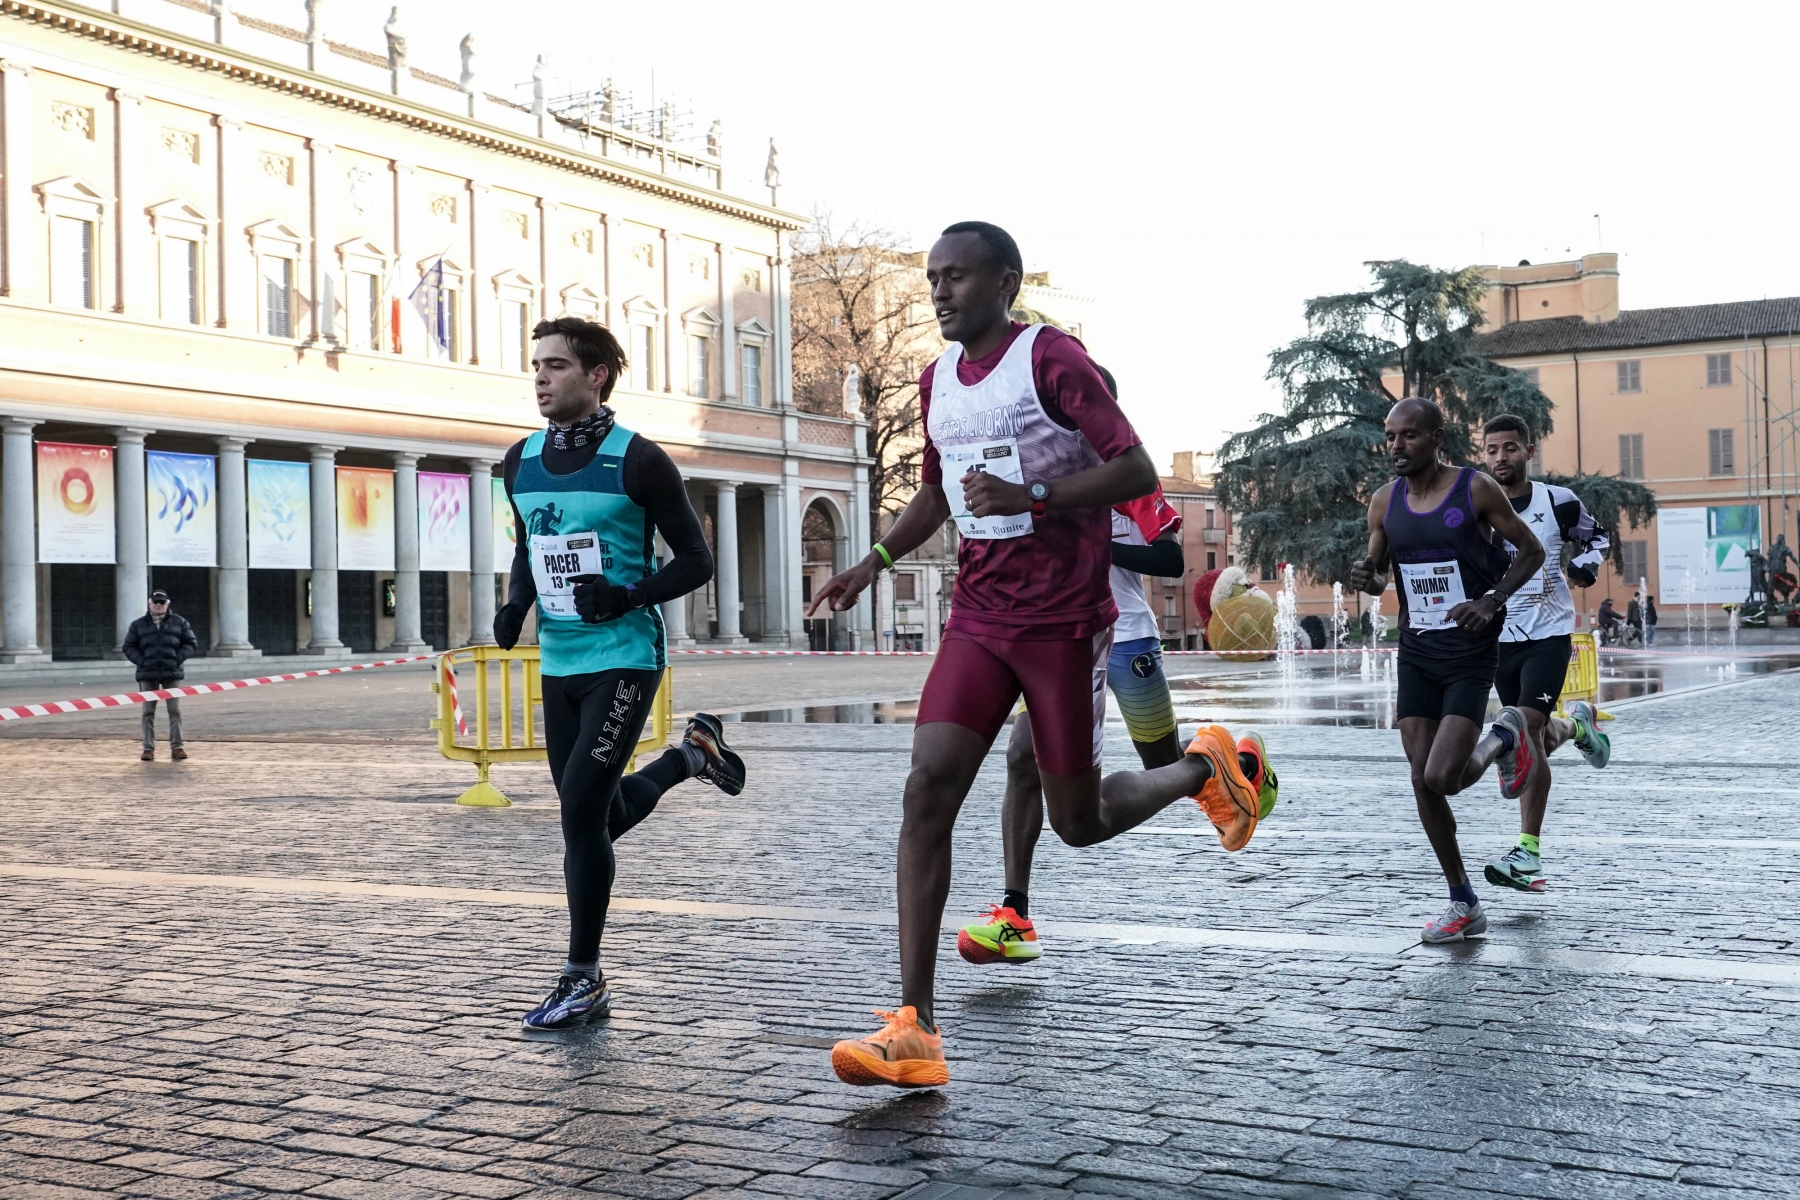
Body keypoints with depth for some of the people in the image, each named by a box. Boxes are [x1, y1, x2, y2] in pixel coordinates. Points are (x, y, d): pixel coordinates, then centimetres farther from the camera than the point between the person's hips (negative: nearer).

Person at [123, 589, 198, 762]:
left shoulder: (179, 622, 7)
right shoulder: (139, 624, 8)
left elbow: (192, 643, 7)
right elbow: (128, 647, 9)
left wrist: (178, 658, -7)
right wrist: (141, 661, -6)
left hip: (172, 673, -1)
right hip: (147, 673, 1)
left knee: (175, 710, -2)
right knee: (148, 712, 2)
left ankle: (177, 747, 1)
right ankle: (148, 749, 5)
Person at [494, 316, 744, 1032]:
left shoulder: (637, 460, -9)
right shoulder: (521, 462, 9)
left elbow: (695, 560, -5)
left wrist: (628, 597, -20)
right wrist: (516, 605, 3)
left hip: (624, 658, -7)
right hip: (558, 661, 7)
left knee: (581, 811, -13)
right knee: (595, 816, 13)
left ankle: (584, 979, 1)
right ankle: (689, 753, 41)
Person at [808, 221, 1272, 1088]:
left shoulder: (1052, 359, -10)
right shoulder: (936, 382, 11)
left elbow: (1137, 472, -14)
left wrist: (1031, 496, -27)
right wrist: (875, 562, 12)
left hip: (1065, 618, -5)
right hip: (978, 616, 6)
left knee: (1078, 822, 4)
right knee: (928, 788, -13)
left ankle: (1202, 766, 37)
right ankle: (913, 1029, -13)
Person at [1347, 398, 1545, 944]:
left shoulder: (1475, 489, -9)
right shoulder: (1385, 502, 4)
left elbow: (1532, 551, -2)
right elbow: (1378, 572, 15)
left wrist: (1491, 601, -17)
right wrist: (1365, 578, -10)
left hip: (1469, 653, -5)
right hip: (1416, 652, 5)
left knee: (1443, 778, -15)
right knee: (1422, 783, 3)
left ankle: (1504, 737, 19)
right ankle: (1464, 906, 16)